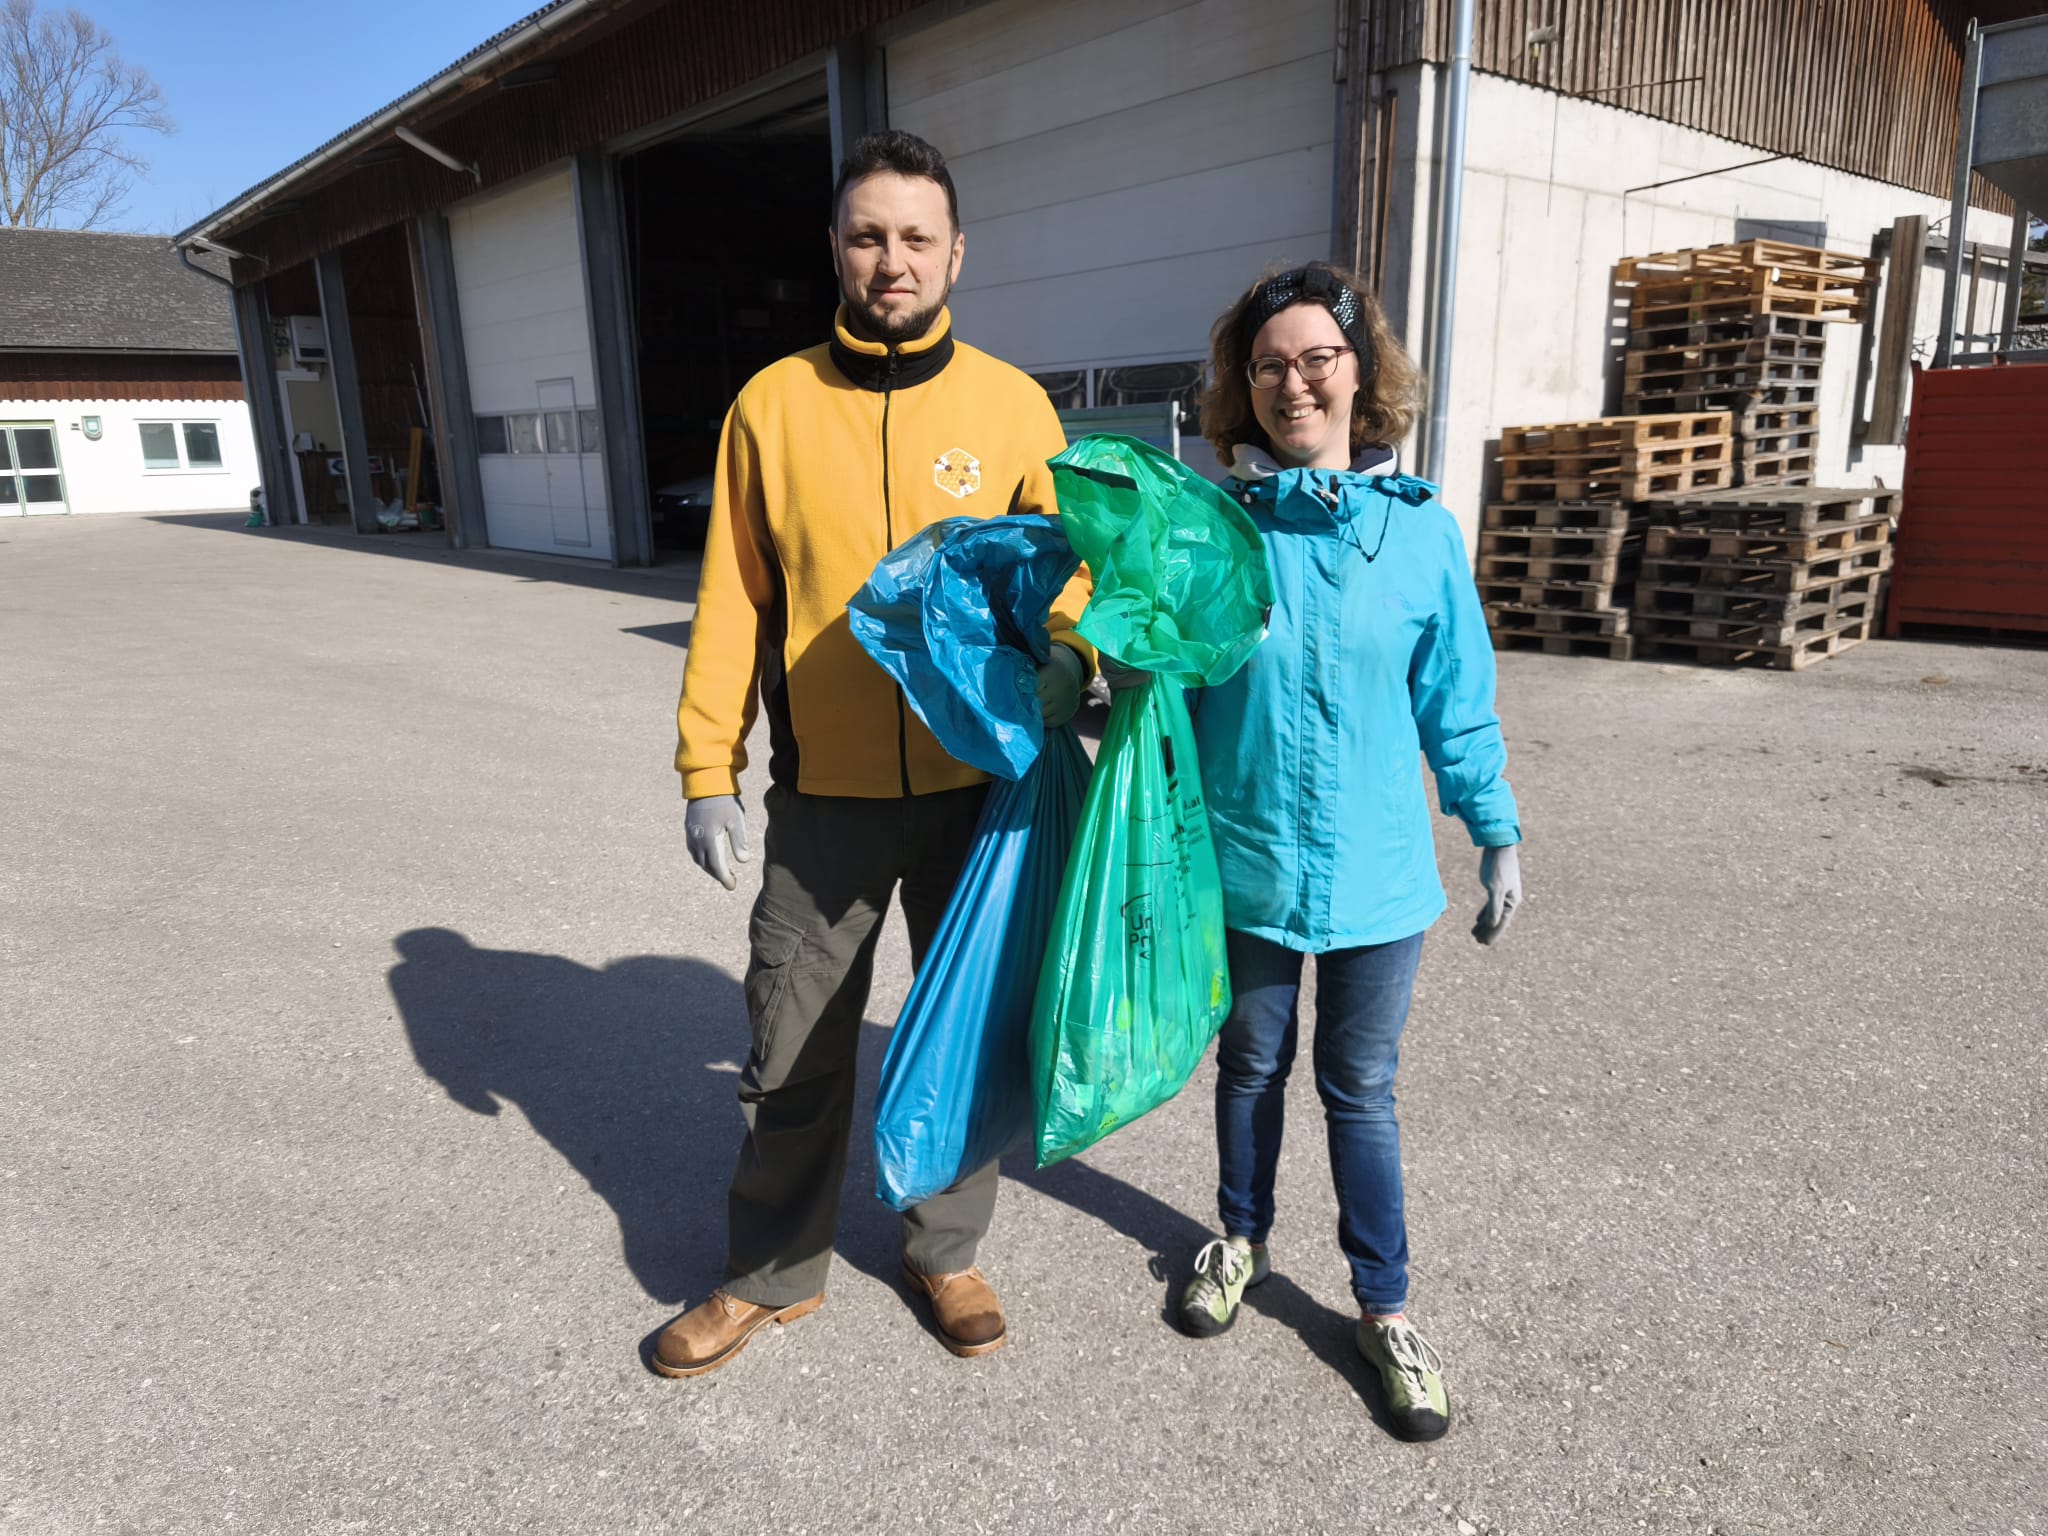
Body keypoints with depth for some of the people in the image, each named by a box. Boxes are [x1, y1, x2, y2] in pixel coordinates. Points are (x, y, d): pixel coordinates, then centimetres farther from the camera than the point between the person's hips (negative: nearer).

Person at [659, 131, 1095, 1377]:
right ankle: (774, 1273, 34)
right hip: (825, 795, 0)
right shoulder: (773, 406, -1)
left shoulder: (1014, 406, -1)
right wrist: (709, 769, -2)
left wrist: (1065, 655, -19)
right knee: (794, 1051, 11)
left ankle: (948, 1251, 38)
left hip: (977, 787, 1)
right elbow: (734, 598, 2)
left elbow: (1061, 564, 3)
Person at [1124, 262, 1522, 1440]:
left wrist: (1499, 832, 4)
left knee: (1362, 1090, 13)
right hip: (1246, 860, 1)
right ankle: (1243, 1238, 45)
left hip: (1376, 872, 0)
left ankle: (1385, 1306, 32)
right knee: (1253, 1064, 20)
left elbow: (1457, 701, 2)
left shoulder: (1421, 528, -5)